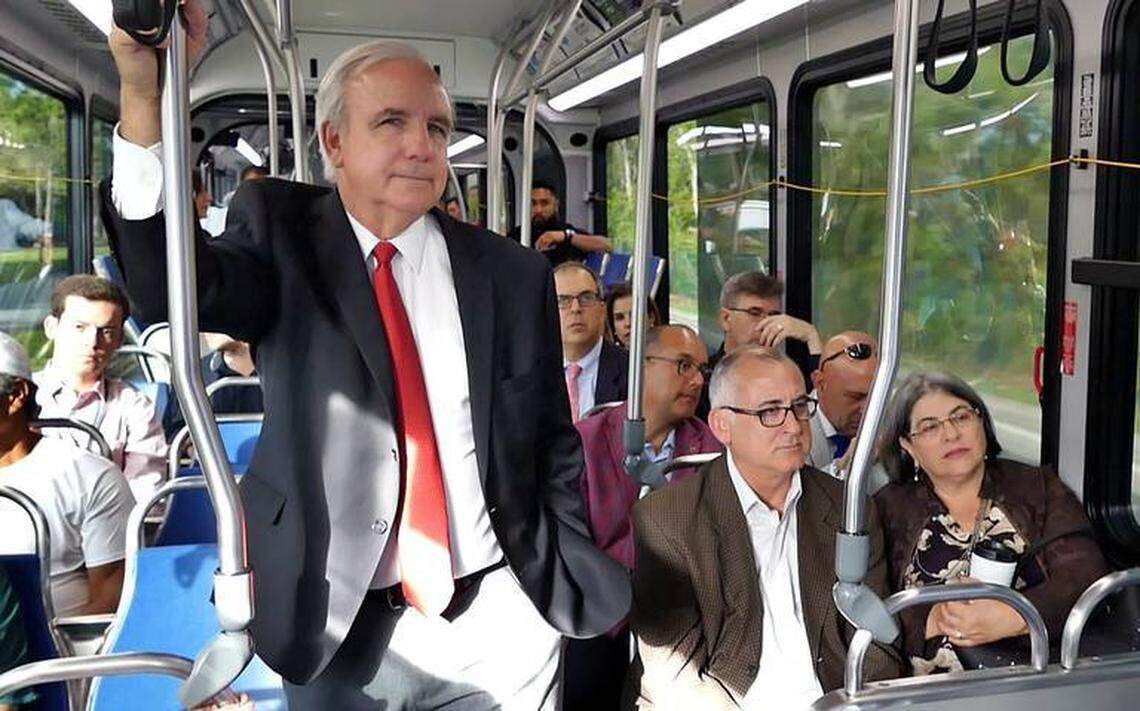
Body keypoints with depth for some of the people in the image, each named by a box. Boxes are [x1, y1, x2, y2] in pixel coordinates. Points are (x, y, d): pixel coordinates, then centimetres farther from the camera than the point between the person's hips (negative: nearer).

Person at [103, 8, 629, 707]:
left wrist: (572, 582, 4)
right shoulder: (282, 235, -3)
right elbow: (174, 287, -23)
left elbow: (554, 447, 7)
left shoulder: (514, 273, 0)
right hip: (339, 630, 0)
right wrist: (145, 93, -35)